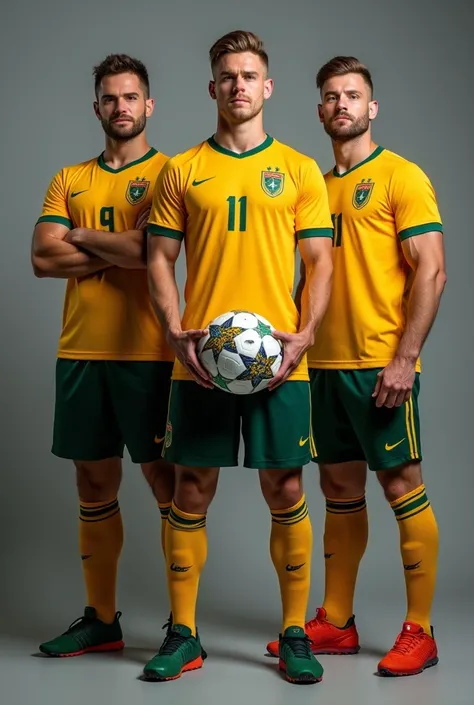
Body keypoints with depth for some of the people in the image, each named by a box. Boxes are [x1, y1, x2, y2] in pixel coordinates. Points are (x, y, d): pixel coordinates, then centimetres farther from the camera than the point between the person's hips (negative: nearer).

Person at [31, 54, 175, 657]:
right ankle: (101, 620, 23)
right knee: (94, 486, 11)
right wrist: (120, 250, -7)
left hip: (146, 353, -4)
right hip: (81, 352, 5)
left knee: (166, 482, 0)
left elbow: (154, 251, -16)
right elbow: (42, 259, 0)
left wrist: (81, 236, -3)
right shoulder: (68, 181, 13)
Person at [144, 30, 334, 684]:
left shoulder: (300, 169, 9)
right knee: (192, 490, 4)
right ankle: (182, 635, 16)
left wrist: (303, 336, -9)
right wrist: (178, 332, -8)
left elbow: (320, 262, 6)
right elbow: (160, 260, 7)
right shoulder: (182, 170, 9)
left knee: (286, 491, 3)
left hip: (279, 360, 0)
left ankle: (295, 634, 16)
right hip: (199, 360, 1)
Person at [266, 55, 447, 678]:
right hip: (325, 364, 6)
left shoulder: (400, 177, -4)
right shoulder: (317, 185, 15)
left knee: (403, 487, -1)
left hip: (381, 364, -6)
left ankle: (419, 632, 7)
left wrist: (404, 359, -17)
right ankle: (335, 623, 20)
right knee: (340, 491, 11)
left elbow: (431, 272, -11)